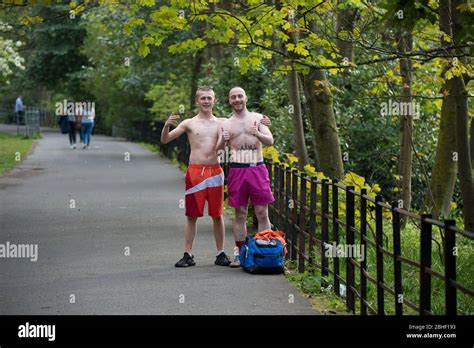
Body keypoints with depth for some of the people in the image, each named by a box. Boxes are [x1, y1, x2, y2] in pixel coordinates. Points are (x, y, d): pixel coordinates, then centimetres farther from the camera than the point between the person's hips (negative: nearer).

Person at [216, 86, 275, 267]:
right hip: (237, 170, 1)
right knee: (240, 213, 4)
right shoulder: (226, 124, 9)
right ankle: (238, 253, 9)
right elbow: (217, 149, 2)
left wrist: (257, 134, -22)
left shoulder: (258, 118, 7)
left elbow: (270, 141, -1)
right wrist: (223, 140, -21)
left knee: (262, 213, -1)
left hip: (258, 169, -1)